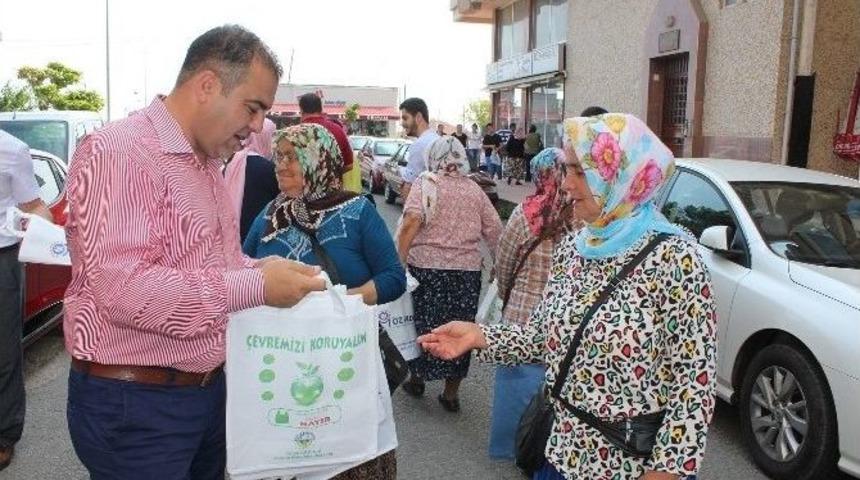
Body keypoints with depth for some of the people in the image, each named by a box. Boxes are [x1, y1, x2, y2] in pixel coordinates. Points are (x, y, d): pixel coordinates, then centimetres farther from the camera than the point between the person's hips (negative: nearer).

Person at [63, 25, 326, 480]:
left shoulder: (206, 164, 13)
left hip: (209, 387, 9)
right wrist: (256, 286, -26)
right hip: (135, 403, -8)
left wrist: (269, 270, 0)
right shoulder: (117, 151, -19)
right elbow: (123, 289, -29)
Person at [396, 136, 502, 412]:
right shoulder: (474, 189, 8)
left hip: (426, 267, -2)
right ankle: (451, 394, 18)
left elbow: (412, 220, -18)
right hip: (467, 269, 3)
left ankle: (417, 379, 30)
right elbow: (494, 228, 5)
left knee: (421, 325, 14)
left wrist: (399, 260, -15)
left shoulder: (426, 183, -3)